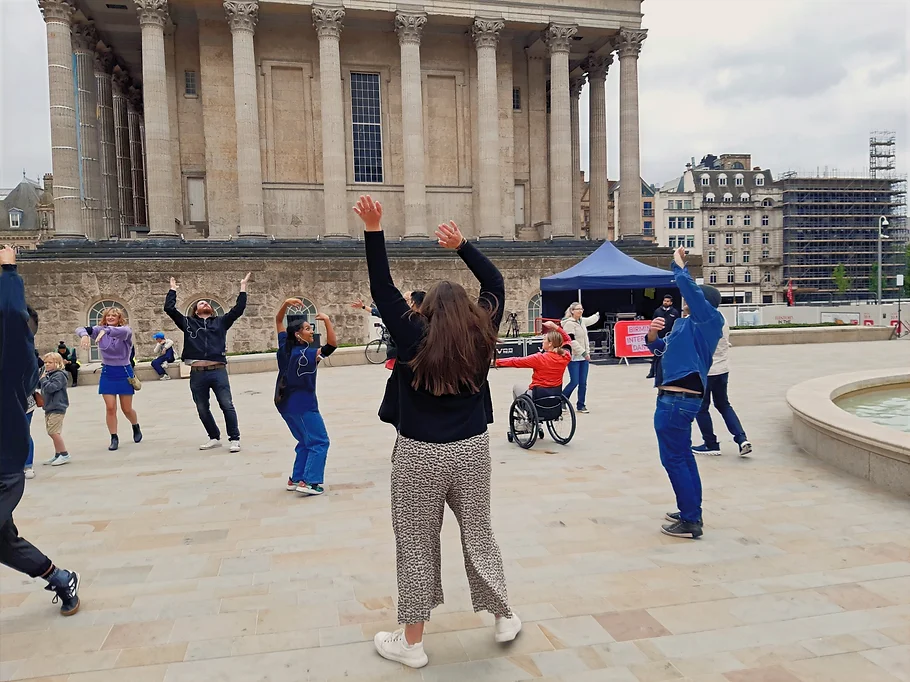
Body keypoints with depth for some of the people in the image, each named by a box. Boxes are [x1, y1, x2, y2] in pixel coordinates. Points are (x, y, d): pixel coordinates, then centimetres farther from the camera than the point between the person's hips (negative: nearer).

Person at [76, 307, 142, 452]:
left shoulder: (126, 330, -9)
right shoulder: (100, 330, 0)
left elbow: (123, 331, -35)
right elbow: (80, 329, -15)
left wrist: (106, 331, -51)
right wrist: (85, 334, -38)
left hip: (124, 372, -2)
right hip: (107, 373, 2)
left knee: (127, 409, 6)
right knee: (110, 408, -4)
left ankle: (136, 427, 36)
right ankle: (114, 438, 8)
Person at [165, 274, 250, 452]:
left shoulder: (221, 321, 13)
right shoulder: (188, 323, 14)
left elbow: (238, 309, 7)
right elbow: (169, 308, 10)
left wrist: (243, 287, 10)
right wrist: (173, 289, 20)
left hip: (218, 371, -2)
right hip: (197, 373, 2)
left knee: (227, 406, -4)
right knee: (202, 409, 10)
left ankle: (234, 439, 3)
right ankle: (214, 438, 25)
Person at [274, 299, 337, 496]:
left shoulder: (285, 346, 4)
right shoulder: (307, 354, -16)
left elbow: (278, 321, 13)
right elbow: (332, 345, -26)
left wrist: (286, 303, 1)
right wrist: (327, 321, -24)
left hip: (285, 404, 8)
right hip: (302, 404, -8)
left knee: (306, 442, 19)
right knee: (319, 442, -2)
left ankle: (295, 479, 18)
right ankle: (309, 482, -11)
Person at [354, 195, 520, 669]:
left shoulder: (415, 339, -8)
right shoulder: (479, 337, -1)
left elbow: (382, 290, -6)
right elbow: (495, 284, 10)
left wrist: (373, 231, -8)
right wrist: (462, 246, 10)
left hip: (420, 454, -3)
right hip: (471, 450, 3)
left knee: (416, 546, 9)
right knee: (479, 536, 18)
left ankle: (411, 643, 21)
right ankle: (504, 619, 32)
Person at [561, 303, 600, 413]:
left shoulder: (582, 321, 11)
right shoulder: (569, 323, -14)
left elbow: (590, 320, 36)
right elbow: (571, 341, -20)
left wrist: (598, 315, 55)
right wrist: (583, 353, -20)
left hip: (584, 357, 8)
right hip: (573, 358, -8)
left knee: (583, 383, 7)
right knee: (574, 382, -8)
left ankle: (581, 405, 17)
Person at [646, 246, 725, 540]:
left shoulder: (711, 320, -8)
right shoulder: (686, 324, 17)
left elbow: (689, 288, -21)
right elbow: (662, 349, 23)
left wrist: (679, 264, -6)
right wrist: (653, 335, 2)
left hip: (677, 400, -10)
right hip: (679, 399, 10)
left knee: (674, 459, -5)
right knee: (683, 456, 18)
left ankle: (690, 522, 2)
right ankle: (691, 512, 29)